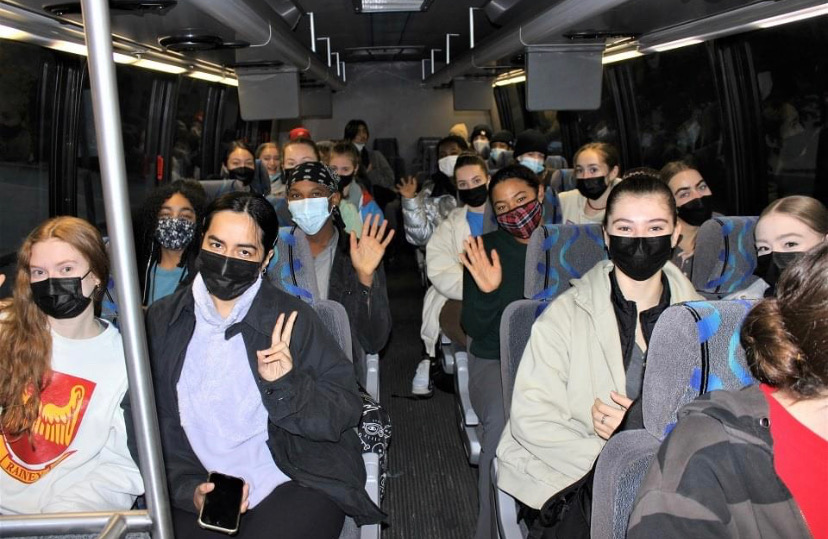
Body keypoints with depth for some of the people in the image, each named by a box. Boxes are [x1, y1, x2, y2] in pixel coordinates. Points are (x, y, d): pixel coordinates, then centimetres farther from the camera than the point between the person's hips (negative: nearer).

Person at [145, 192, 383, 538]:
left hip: (296, 484, -2)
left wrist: (286, 387, -22)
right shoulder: (161, 321, 5)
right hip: (198, 493, 3)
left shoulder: (291, 320, -4)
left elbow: (345, 413, -6)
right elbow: (154, 424, 5)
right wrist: (187, 486, -8)